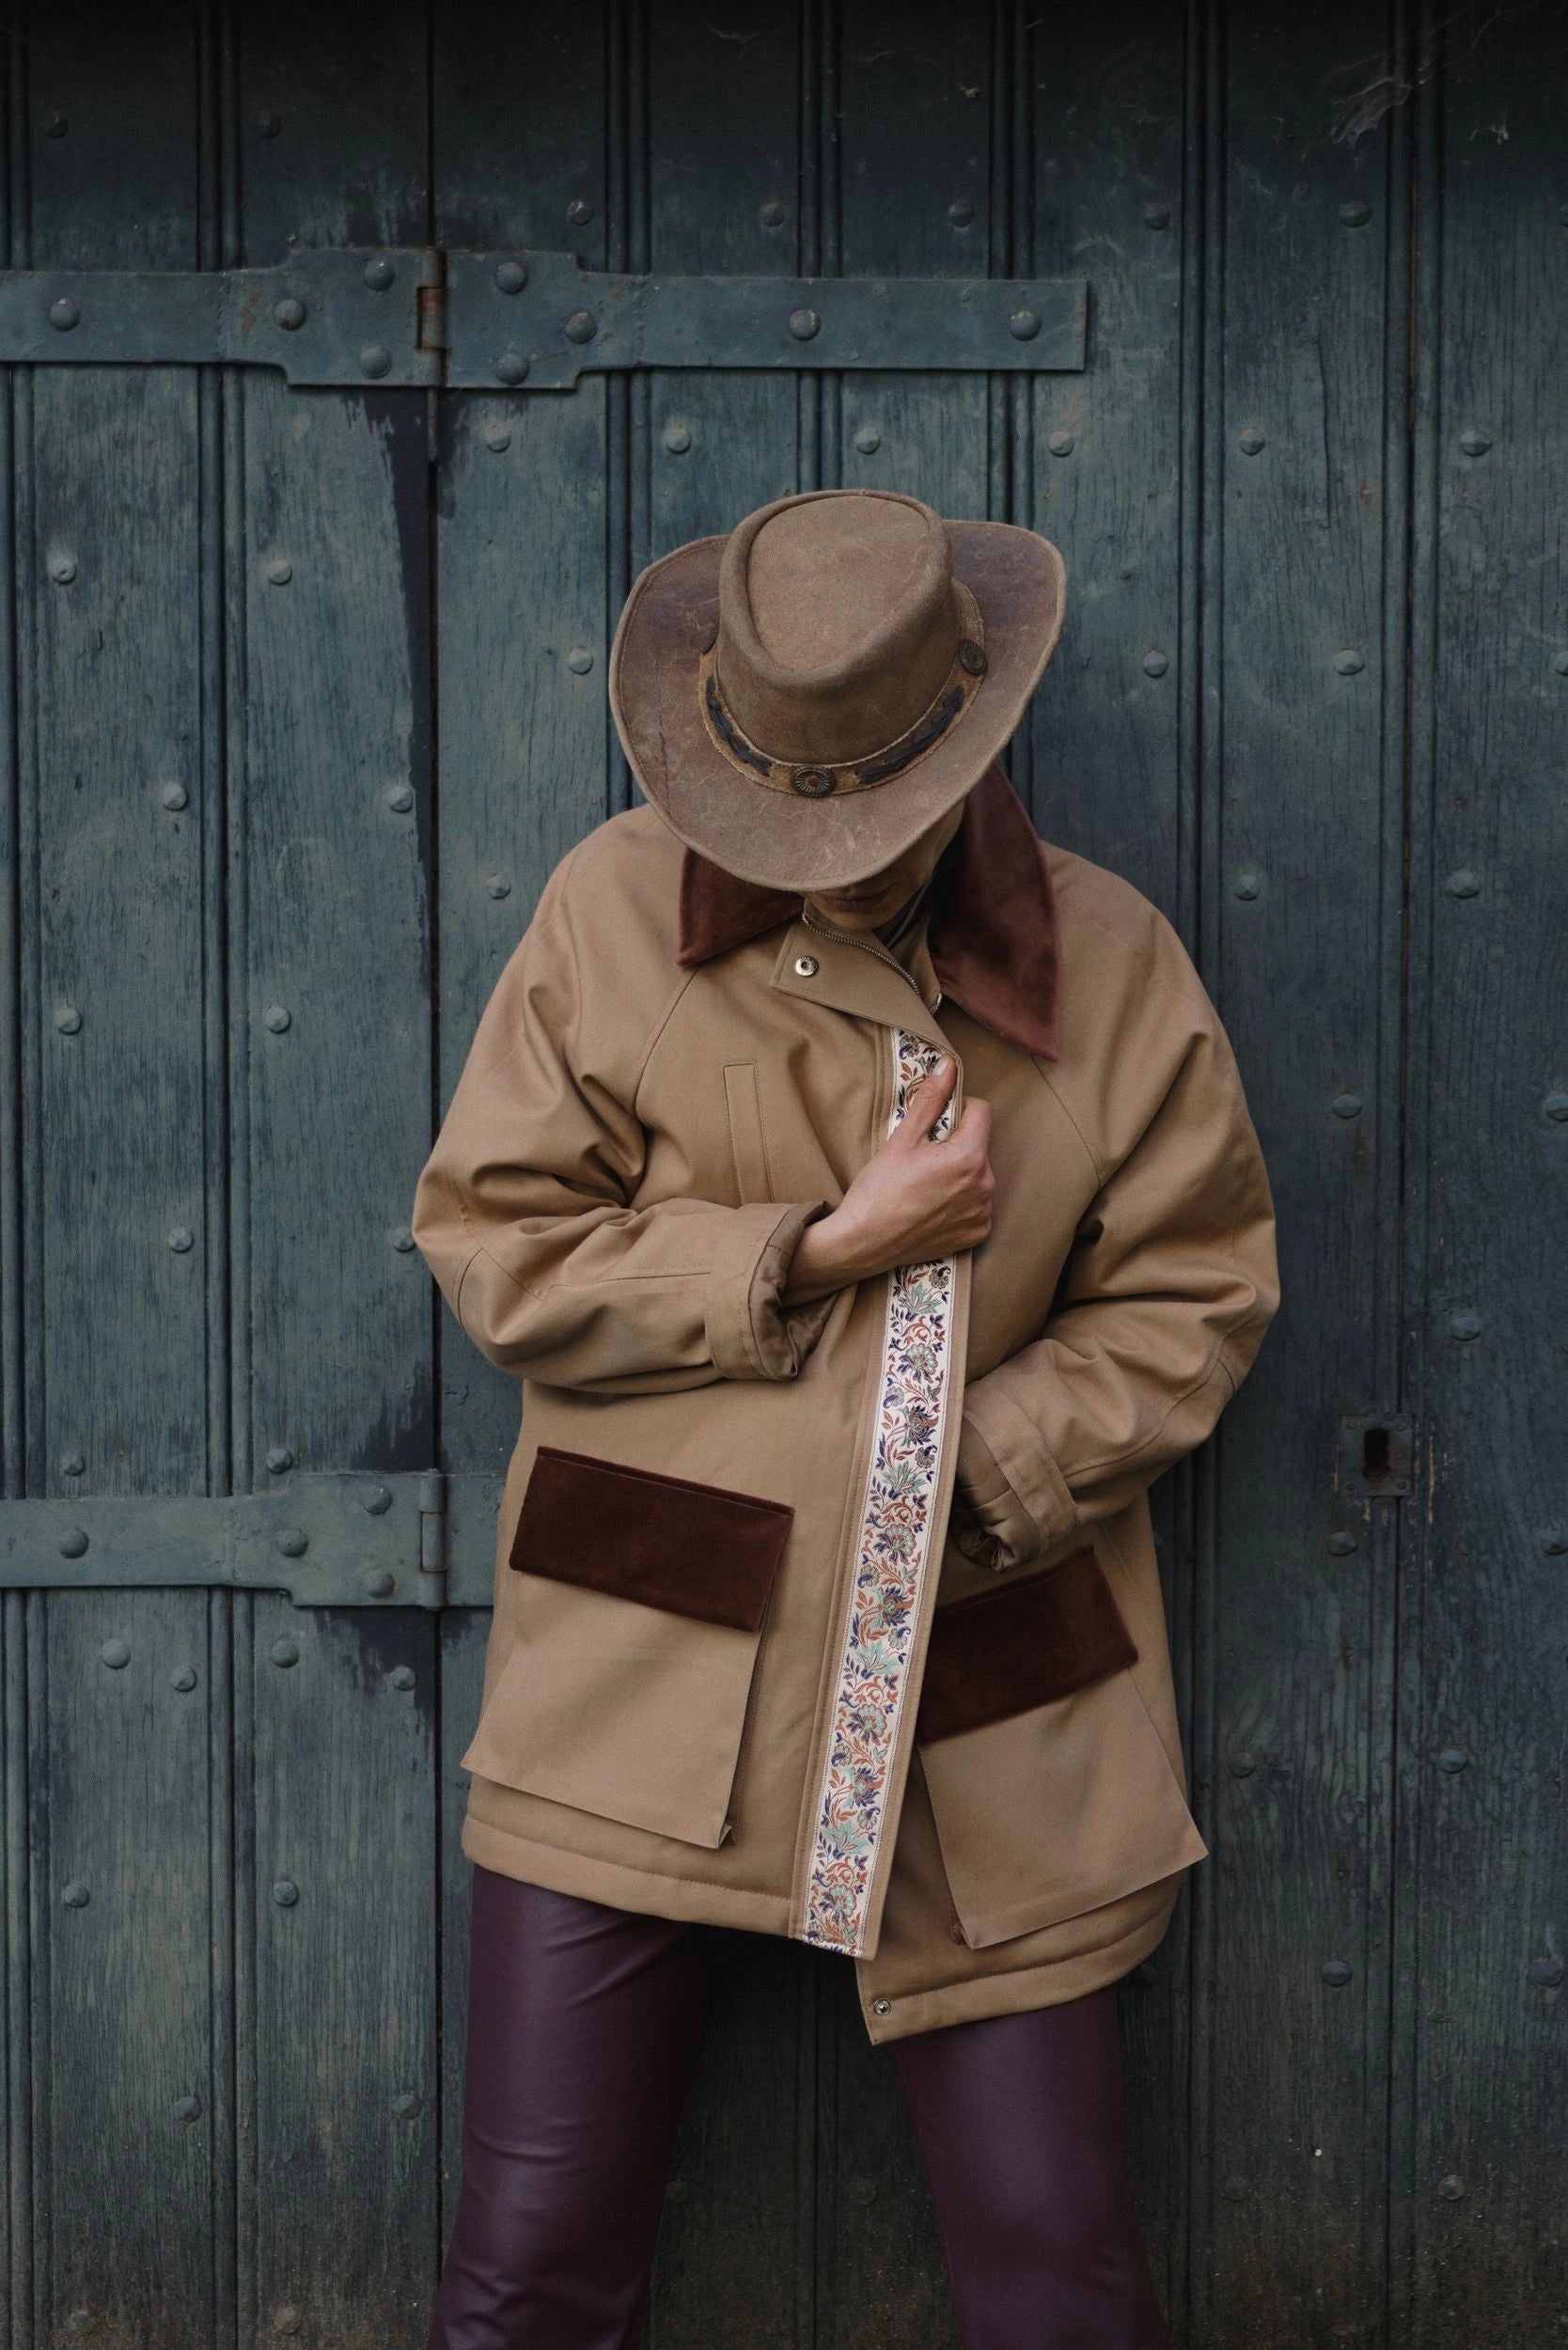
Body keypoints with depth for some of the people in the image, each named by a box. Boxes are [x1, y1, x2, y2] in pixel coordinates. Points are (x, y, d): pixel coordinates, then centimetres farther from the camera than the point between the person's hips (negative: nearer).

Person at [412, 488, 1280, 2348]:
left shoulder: (1111, 959, 1)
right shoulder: (614, 906, -2)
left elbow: (1190, 1298, 5)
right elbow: (491, 1242, -3)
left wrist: (963, 1473, -10)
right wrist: (823, 1252, -13)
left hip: (979, 1704, 1)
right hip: (640, 1689, 0)